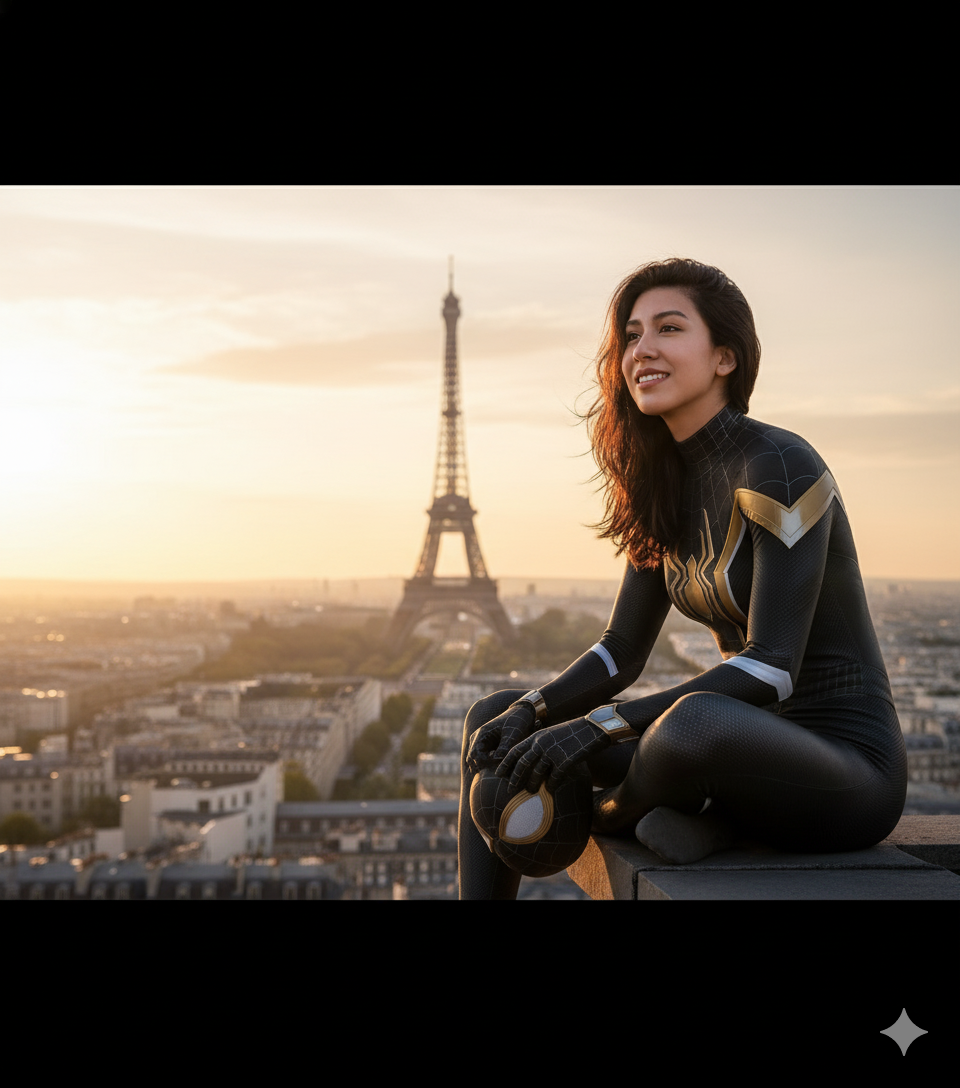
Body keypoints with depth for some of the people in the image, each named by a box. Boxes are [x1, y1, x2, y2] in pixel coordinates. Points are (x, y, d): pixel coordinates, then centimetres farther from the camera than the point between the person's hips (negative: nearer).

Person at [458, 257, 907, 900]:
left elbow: (771, 668, -24)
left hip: (844, 765, -7)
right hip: (747, 751, 8)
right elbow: (623, 652, 9)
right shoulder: (665, 486, 7)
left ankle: (613, 815, -7)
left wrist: (595, 727, -29)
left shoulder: (780, 467, -17)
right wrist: (529, 713, -9)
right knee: (495, 719, 5)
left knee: (697, 720, -40)